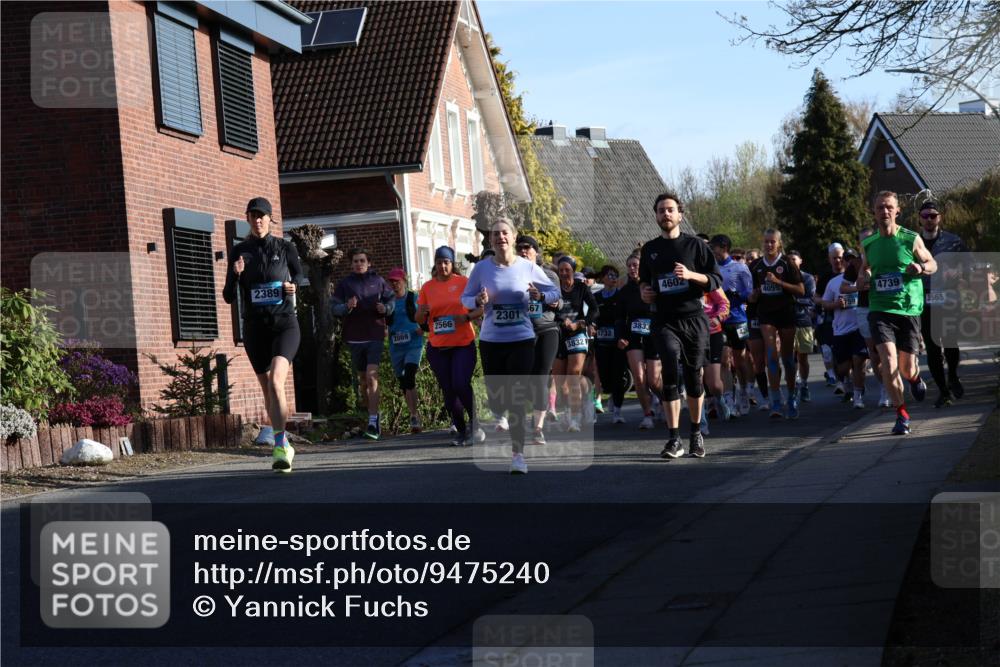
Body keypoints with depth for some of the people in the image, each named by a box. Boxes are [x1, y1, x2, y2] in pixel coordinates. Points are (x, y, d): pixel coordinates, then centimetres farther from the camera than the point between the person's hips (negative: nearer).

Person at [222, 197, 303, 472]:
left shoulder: (285, 247, 2)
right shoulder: (239, 251, 4)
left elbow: (300, 276, 18)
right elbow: (229, 297, 4)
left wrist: (294, 287, -5)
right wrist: (235, 275, -16)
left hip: (285, 324, -3)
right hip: (255, 327, 3)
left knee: (275, 380, -23)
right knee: (267, 389, 10)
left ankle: (279, 445, -26)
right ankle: (283, 445, 26)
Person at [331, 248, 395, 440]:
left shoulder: (378, 281, 3)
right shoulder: (345, 283, 4)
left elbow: (391, 298, 14)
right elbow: (334, 307, 1)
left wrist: (386, 308, -8)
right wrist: (347, 307, -20)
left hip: (375, 336, -2)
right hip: (355, 338, 2)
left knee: (371, 376, -17)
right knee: (363, 379, 12)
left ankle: (373, 422, -21)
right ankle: (373, 418, 27)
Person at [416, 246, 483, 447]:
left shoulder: (464, 282, -2)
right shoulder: (427, 287, 6)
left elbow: (481, 308, -1)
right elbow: (419, 320, 9)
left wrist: (467, 317, -20)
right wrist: (422, 312, -14)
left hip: (463, 344, -3)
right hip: (437, 347, 3)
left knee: (461, 385, -16)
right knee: (448, 391, 5)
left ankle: (473, 424, 4)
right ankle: (461, 430, 18)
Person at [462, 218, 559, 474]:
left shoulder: (528, 267, -1)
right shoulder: (481, 268, 0)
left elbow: (555, 292, 8)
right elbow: (465, 297, 7)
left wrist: (540, 296, -14)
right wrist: (479, 301, -15)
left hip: (521, 340, -2)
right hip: (490, 341, 2)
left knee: (516, 397, -9)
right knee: (496, 397, 4)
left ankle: (518, 454, -5)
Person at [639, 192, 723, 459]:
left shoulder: (694, 245, 5)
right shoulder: (649, 249, 13)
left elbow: (716, 280, 2)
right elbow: (644, 280, 28)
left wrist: (691, 275, -14)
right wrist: (645, 291, 6)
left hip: (694, 318, -1)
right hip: (665, 319, 1)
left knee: (693, 376, 4)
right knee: (670, 370, -17)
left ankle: (696, 433, 22)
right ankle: (674, 439, -17)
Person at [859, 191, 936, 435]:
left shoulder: (911, 239, -1)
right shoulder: (869, 243, 7)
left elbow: (933, 264, 11)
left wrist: (920, 268, -12)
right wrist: (864, 277, 0)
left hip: (909, 309, -1)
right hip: (880, 309, 1)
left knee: (907, 369, 1)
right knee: (888, 358, -19)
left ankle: (915, 378, 42)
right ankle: (901, 415, -9)